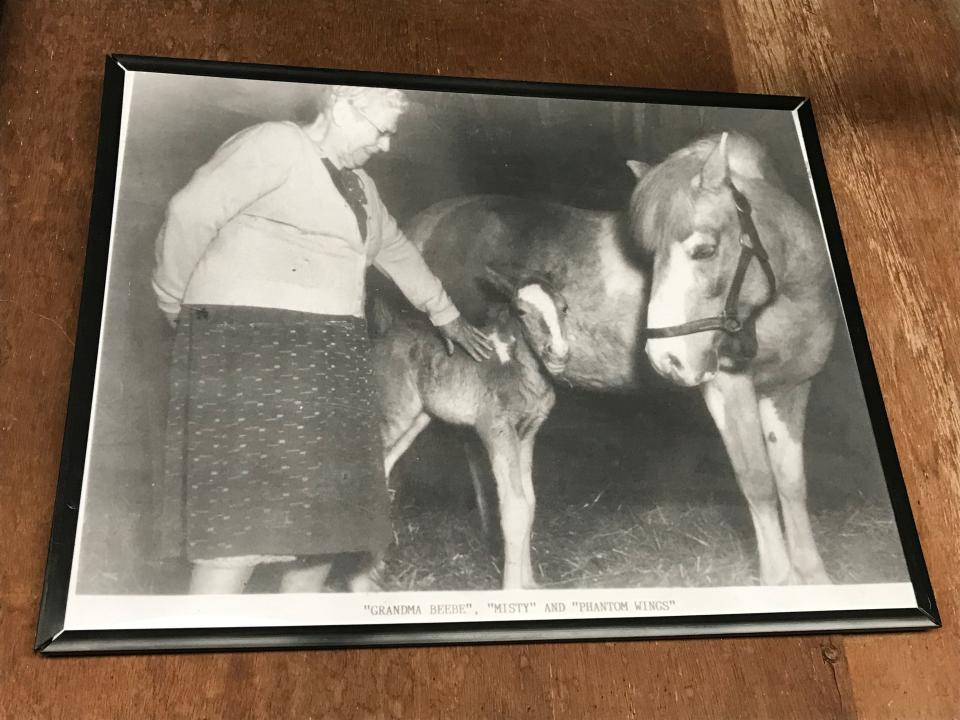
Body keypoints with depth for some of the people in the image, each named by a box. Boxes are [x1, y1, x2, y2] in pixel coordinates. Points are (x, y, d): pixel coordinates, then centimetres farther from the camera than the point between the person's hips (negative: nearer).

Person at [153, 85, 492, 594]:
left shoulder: (358, 185, 20)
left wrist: (445, 315, 39)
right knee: (244, 516, -15)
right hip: (249, 342, -9)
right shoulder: (275, 144, -7)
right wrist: (175, 305, -4)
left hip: (327, 356, 9)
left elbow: (396, 250, 32)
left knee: (326, 507, 6)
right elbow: (190, 214, -13)